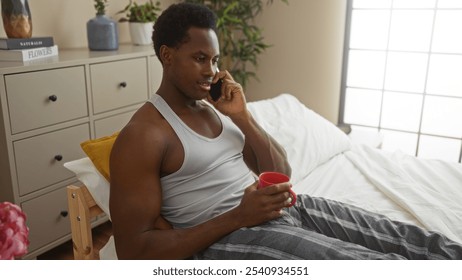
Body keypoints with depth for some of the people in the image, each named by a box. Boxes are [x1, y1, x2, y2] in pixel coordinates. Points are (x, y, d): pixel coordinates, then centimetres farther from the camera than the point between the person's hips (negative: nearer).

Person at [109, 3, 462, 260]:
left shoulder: (215, 107, 13)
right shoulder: (141, 137, -9)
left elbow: (280, 173, 14)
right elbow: (134, 250, -14)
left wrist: (242, 116, -2)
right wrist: (238, 217, -20)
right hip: (228, 237, -6)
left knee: (426, 243, -3)